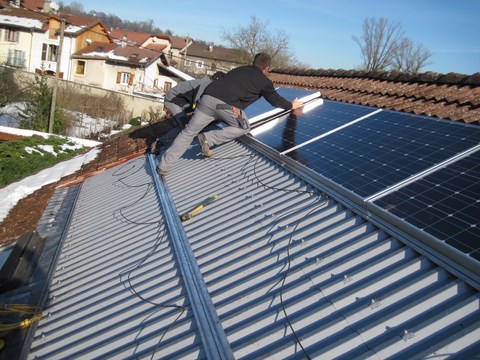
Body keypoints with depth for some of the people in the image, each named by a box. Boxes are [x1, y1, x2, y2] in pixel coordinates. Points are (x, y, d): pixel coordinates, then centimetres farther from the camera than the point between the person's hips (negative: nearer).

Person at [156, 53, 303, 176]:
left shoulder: (239, 69, 30)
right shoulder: (264, 81, 17)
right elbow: (276, 100, 29)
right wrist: (292, 105, 48)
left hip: (207, 97, 5)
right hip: (226, 106, -5)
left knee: (188, 132, 11)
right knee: (244, 128, 19)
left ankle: (163, 166, 5)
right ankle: (208, 139, 2)